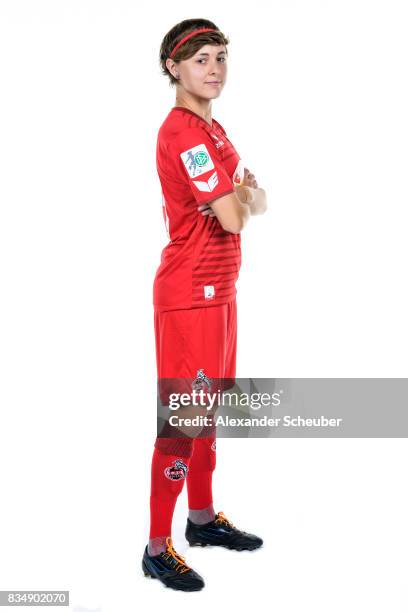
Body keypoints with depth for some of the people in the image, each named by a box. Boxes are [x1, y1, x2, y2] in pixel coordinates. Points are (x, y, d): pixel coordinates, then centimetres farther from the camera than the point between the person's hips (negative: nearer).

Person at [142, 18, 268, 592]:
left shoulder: (213, 129, 15)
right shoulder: (184, 133, -17)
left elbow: (257, 200, 11)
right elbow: (233, 218, -21)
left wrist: (241, 195, -11)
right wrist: (243, 196, 0)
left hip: (219, 289, 10)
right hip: (190, 294, -10)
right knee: (184, 417, -4)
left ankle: (203, 517, 32)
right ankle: (158, 548, 7)